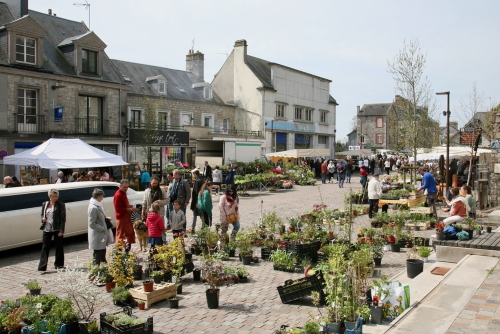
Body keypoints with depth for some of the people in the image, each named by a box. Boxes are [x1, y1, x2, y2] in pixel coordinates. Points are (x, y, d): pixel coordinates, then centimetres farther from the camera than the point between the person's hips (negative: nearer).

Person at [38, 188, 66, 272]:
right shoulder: (45, 204, 9)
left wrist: (61, 230, -13)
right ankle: (42, 267, 2)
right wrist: (43, 218, -4)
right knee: (45, 247, 1)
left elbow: (63, 218, -7)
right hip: (47, 228, 4)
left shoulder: (61, 205, -4)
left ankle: (59, 265, 21)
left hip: (57, 229, -3)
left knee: (59, 247, 7)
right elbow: (42, 215, 21)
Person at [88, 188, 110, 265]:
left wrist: (105, 218, 5)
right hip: (97, 236, -10)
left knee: (102, 252, 20)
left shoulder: (97, 205, 8)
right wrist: (103, 228, -18)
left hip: (101, 234, 10)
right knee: (98, 254, -1)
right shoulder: (93, 208, -22)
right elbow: (92, 224, -22)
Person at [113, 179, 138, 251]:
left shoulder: (123, 193, 13)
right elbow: (118, 209, -23)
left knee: (130, 233, 16)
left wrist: (130, 206, 7)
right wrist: (130, 209, -22)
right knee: (121, 235, -2)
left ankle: (127, 247, 27)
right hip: (121, 218, -10)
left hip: (126, 217, 10)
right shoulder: (118, 195, -18)